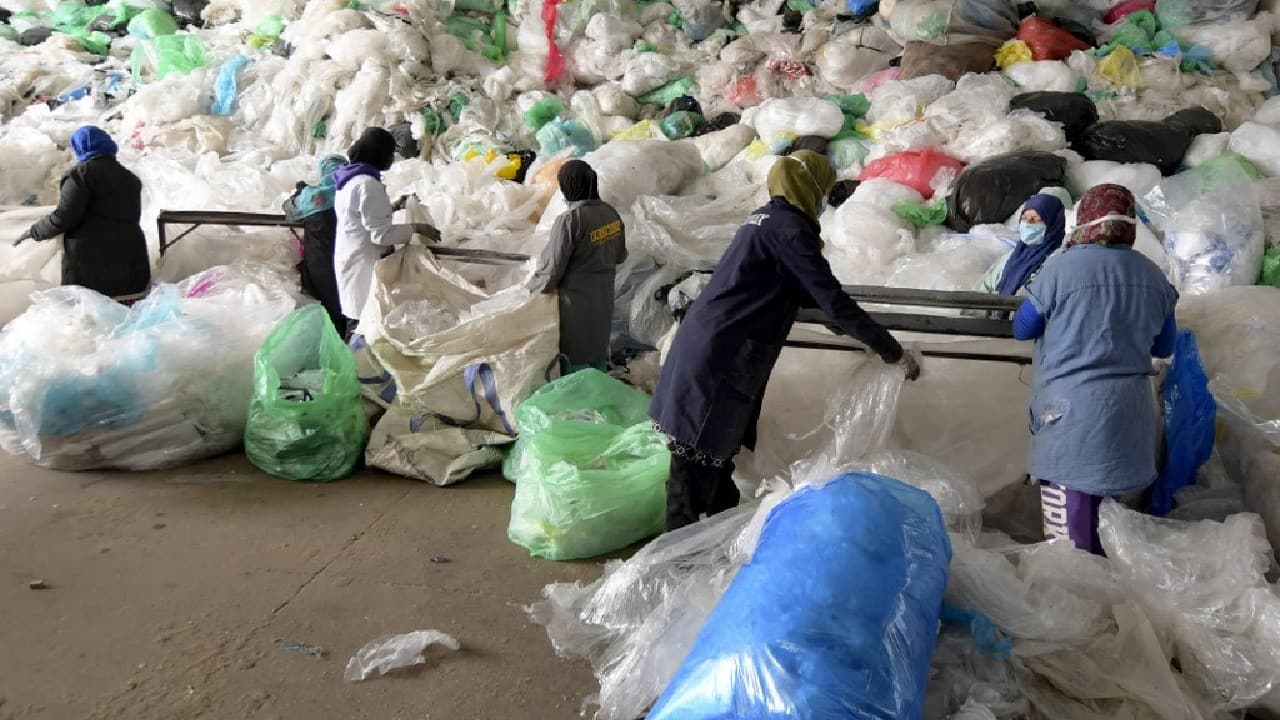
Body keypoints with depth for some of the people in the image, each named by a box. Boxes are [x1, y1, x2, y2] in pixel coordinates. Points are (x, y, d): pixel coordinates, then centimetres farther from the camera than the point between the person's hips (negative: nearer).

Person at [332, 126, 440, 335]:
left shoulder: (350, 178, 11)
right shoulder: (368, 184, -20)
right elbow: (381, 233, -20)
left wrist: (393, 207, 19)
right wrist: (416, 228, -13)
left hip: (350, 260, 11)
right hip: (365, 264, -11)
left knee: (357, 316, 16)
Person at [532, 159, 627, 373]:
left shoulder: (569, 221, -23)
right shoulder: (611, 214, -2)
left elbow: (552, 267, -18)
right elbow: (620, 255, 11)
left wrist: (537, 288, -1)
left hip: (576, 300, -7)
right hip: (604, 297, 7)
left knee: (575, 356, 6)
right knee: (598, 345, 21)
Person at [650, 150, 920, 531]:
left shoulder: (765, 218, 17)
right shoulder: (789, 228, -12)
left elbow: (804, 292, 27)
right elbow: (832, 300, -16)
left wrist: (859, 330, 31)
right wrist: (893, 351, -9)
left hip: (705, 347, 10)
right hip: (718, 359, -10)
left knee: (718, 456, 18)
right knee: (697, 467, -4)